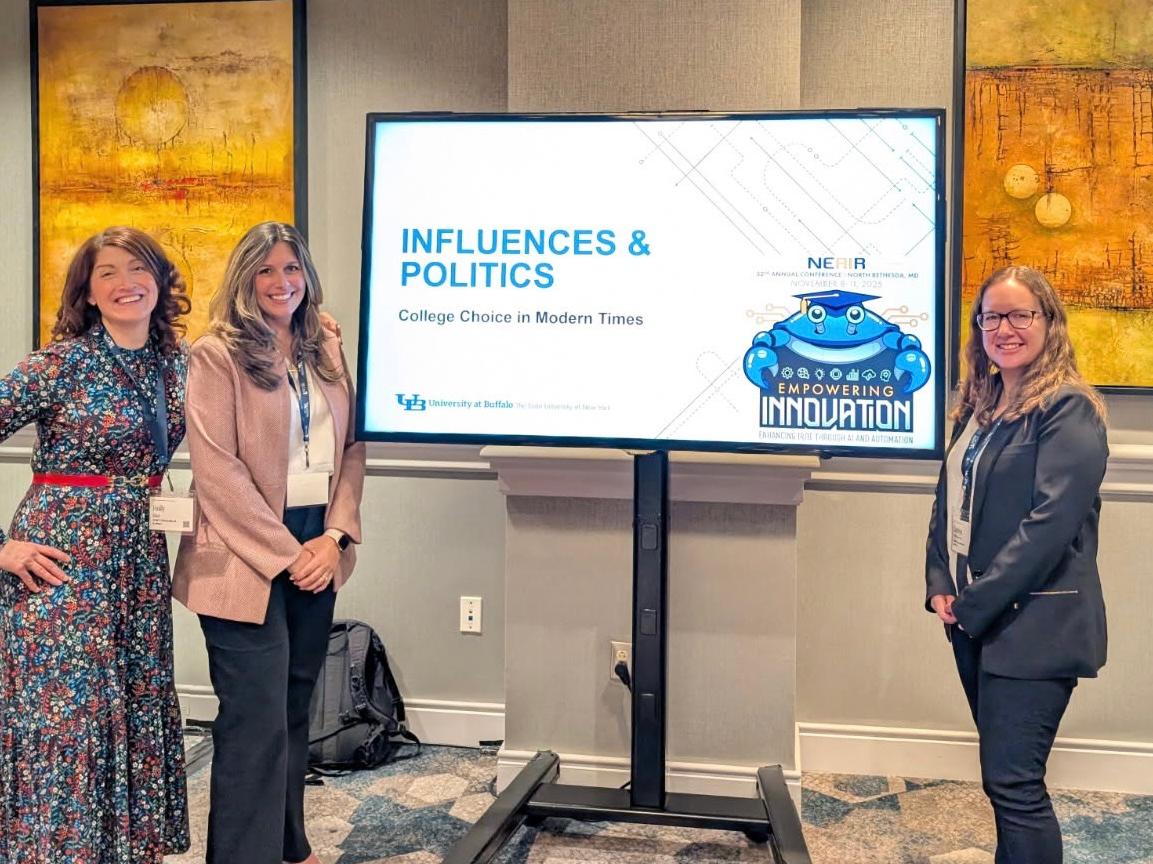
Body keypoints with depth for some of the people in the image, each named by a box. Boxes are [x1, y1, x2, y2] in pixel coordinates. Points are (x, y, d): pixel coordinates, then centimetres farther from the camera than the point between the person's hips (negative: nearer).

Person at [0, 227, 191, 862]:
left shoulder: (179, 361, 5)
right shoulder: (62, 363, -12)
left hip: (141, 563, 6)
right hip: (63, 559, -6)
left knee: (138, 711, 13)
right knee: (63, 717, 0)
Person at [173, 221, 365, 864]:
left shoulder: (327, 351, 11)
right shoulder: (217, 354, -7)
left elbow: (352, 449, 10)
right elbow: (216, 467, -13)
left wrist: (335, 536, -3)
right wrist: (284, 553, -14)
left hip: (317, 551, 6)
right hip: (248, 557, -6)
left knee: (295, 708, 15)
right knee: (258, 721, -5)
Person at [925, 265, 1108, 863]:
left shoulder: (1069, 410, -12)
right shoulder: (980, 405, 12)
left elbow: (1049, 522, -19)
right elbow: (948, 499, 14)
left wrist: (975, 605, -17)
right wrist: (941, 587, 1)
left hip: (1035, 624, -7)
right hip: (974, 617, 7)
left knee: (1012, 780, -6)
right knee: (1005, 770, 16)